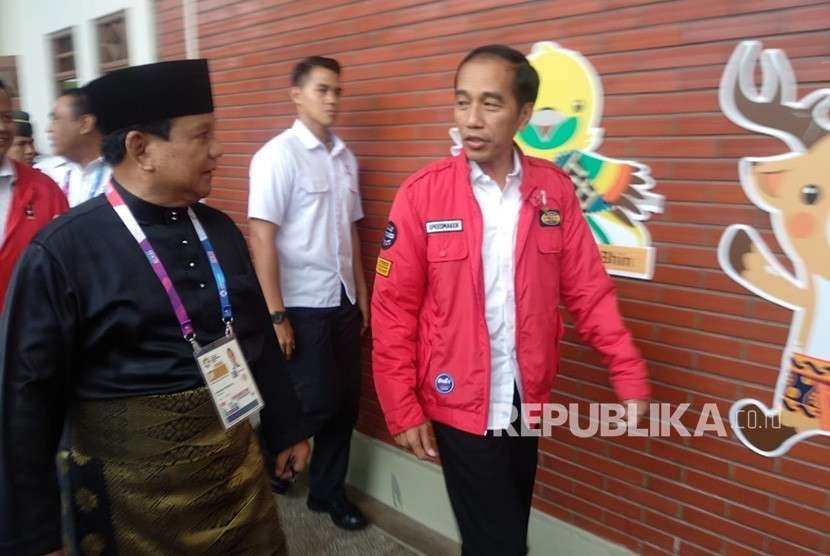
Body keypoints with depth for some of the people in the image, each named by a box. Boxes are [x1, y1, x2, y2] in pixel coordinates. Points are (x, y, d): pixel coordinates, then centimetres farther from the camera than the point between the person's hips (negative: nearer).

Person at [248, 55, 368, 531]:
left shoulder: (346, 157, 8)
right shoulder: (278, 155, -10)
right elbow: (262, 238, -13)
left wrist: (362, 297, 11)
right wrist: (276, 315, -16)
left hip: (343, 301, 6)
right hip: (302, 305, -6)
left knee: (346, 401, 11)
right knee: (315, 403, 1)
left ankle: (328, 490, 30)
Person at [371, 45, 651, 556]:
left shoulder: (554, 191, -4)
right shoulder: (422, 194, -12)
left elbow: (588, 291, 0)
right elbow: (394, 309, -9)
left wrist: (630, 376, -5)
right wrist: (403, 409, -9)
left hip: (527, 403, 4)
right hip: (459, 406, -3)